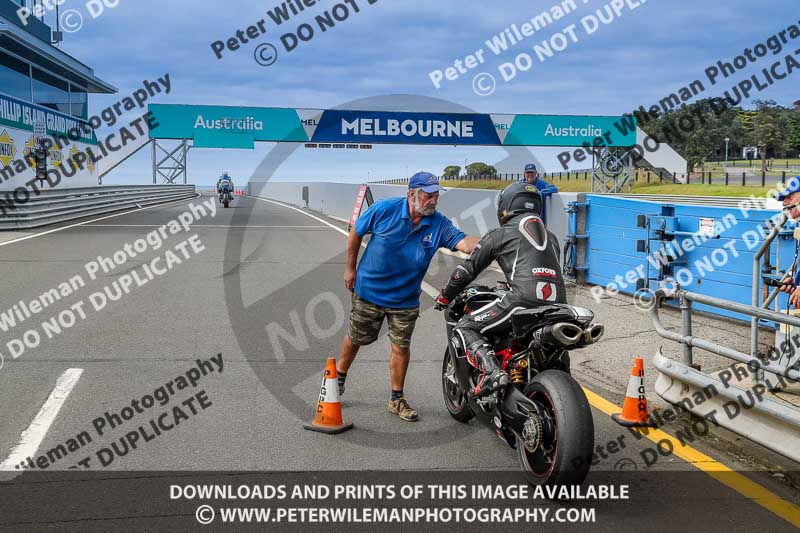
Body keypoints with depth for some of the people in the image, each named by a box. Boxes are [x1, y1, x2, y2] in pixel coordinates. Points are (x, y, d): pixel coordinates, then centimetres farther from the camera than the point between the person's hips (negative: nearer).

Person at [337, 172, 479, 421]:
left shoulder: (439, 224, -12)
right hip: (369, 290, -1)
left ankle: (397, 399, 21)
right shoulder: (385, 209, -17)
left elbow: (464, 242, -26)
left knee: (401, 347, 5)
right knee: (355, 339, 13)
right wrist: (350, 268, 2)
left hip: (405, 298, 2)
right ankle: (337, 381, 39)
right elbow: (356, 233, -3)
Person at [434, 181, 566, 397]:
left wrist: (445, 297, 32)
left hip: (524, 299, -6)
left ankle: (491, 371, -21)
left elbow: (467, 269, 17)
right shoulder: (551, 237, 30)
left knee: (464, 328, 2)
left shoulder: (499, 235, 14)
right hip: (558, 305, 6)